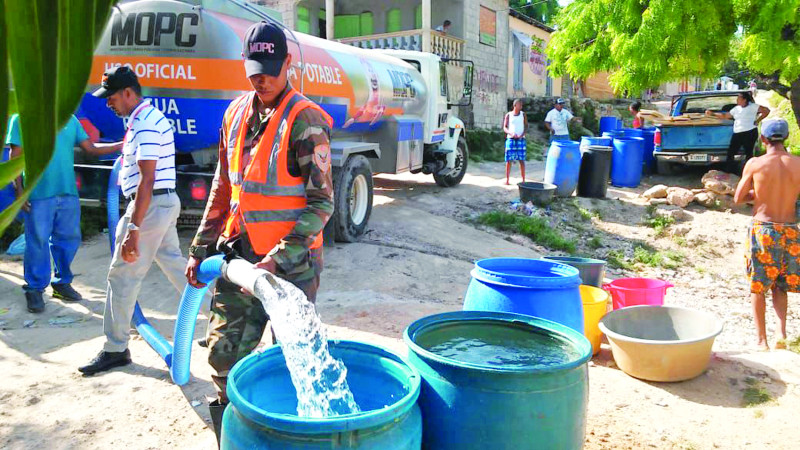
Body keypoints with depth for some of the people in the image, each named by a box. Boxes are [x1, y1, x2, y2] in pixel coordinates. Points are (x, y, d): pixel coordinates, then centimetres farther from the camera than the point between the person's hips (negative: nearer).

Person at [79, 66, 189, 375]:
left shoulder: (145, 125, -18)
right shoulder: (147, 118, 14)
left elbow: (147, 180, -24)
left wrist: (133, 229, -26)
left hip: (152, 204, -10)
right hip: (165, 202, 10)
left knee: (122, 275, -2)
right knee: (175, 264, 18)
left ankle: (115, 349, 8)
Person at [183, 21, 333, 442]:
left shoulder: (304, 120, -12)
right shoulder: (236, 114, 9)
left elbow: (321, 202, -16)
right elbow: (222, 189, 16)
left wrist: (278, 260, -22)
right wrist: (199, 249, 13)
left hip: (292, 263, -6)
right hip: (240, 256, 6)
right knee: (223, 352, 10)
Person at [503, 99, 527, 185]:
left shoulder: (523, 114, 7)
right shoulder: (508, 115, 4)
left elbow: (526, 126, 5)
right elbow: (505, 128, 1)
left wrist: (522, 135, -12)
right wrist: (511, 133, -18)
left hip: (521, 139, 1)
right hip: (510, 139, -1)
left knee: (521, 160, 0)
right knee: (509, 160, -2)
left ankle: (523, 180, 3)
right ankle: (507, 179, 5)